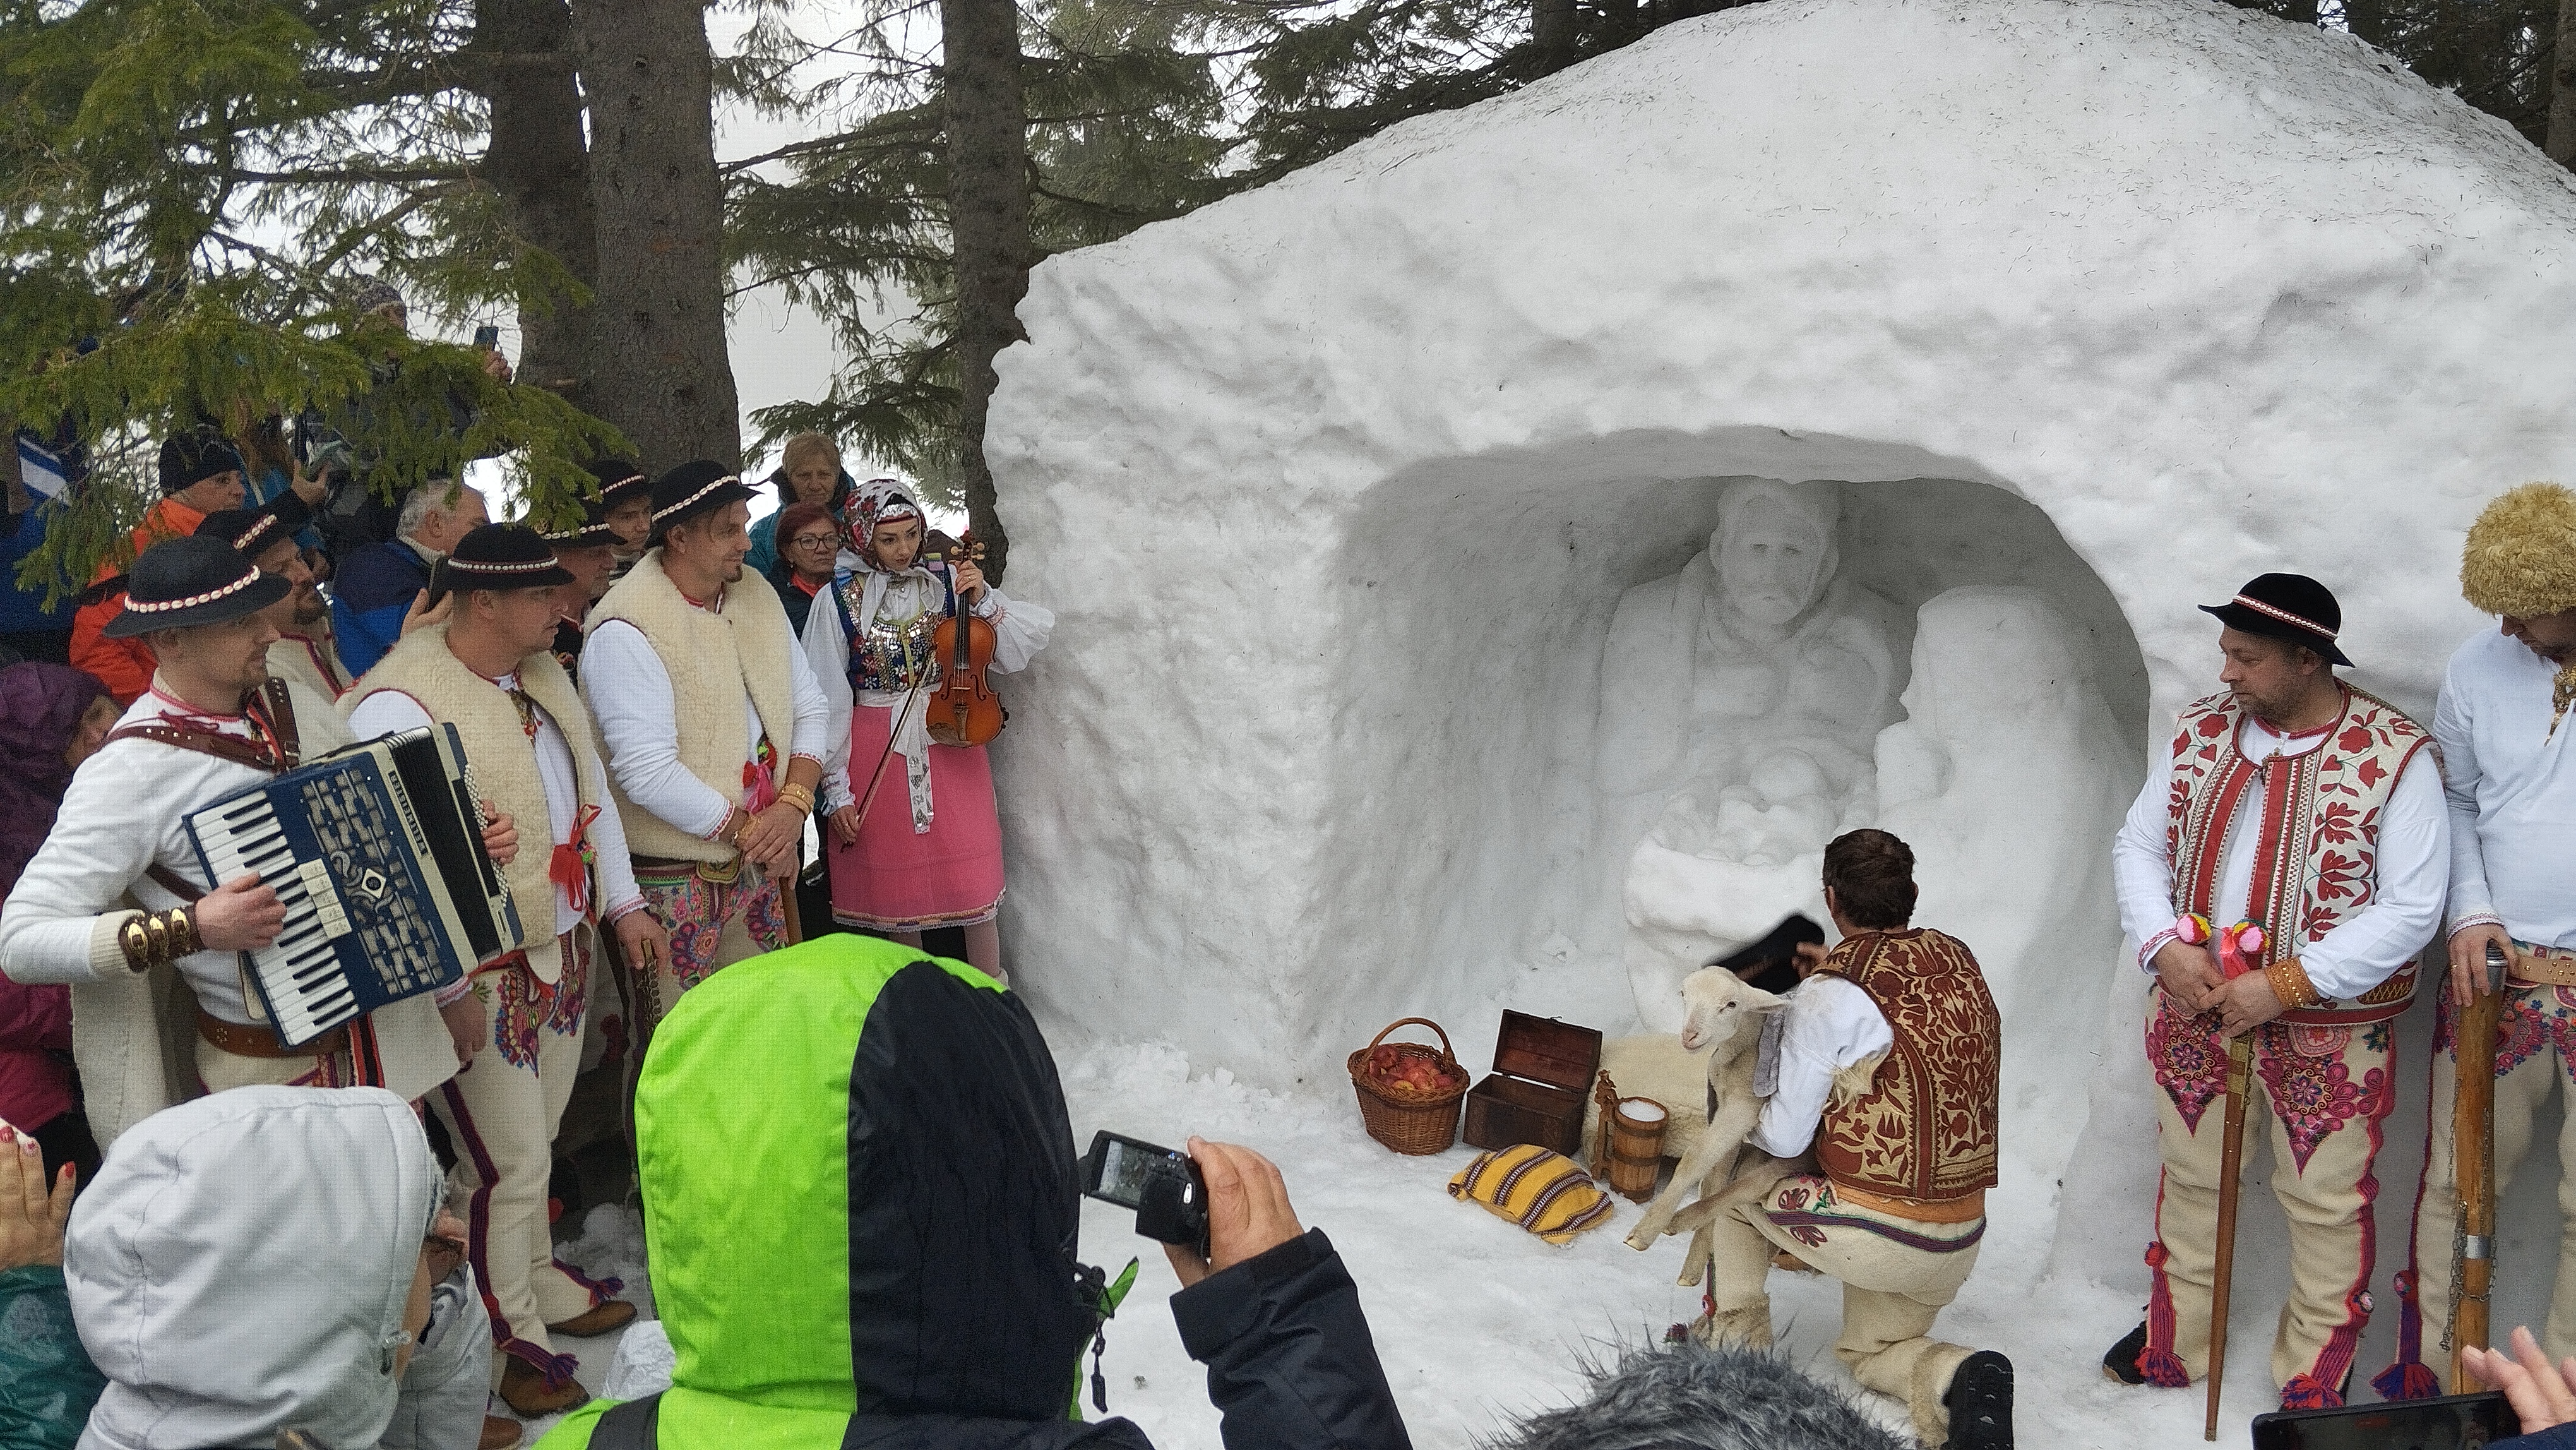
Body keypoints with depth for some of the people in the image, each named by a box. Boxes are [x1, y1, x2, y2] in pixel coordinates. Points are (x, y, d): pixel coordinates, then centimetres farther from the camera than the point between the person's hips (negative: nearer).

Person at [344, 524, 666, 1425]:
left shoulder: (541, 672, 6)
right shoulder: (400, 705, -21)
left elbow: (591, 788, 16)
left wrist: (623, 904, 18)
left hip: (565, 947, 7)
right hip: (477, 976, -7)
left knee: (536, 1140, 21)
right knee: (505, 1163, 5)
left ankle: (537, 1278, 41)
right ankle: (508, 1336, 25)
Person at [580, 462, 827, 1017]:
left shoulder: (758, 598, 5)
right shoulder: (627, 632, -20)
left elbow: (808, 706, 8)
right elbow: (648, 773, -24)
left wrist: (794, 804, -8)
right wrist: (748, 831, -15)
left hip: (758, 864, 7)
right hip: (674, 880, -7)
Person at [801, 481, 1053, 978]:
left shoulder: (947, 582, 1)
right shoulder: (839, 599, -5)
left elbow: (1015, 654, -1)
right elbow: (828, 700, -3)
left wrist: (983, 601, -16)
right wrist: (836, 790, -4)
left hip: (952, 743, 1)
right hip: (878, 756, -1)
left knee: (976, 888, -1)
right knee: (899, 893, 9)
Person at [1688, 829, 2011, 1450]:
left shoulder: (1829, 996, -15)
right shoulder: (1957, 959, 2)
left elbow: (1785, 1139, -8)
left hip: (1874, 1232, -6)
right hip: (1961, 1240, 6)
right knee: (1872, 1350, 27)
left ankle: (1734, 1337, 20)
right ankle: (1958, 1378, -2)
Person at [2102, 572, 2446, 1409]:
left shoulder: (2395, 759, -17)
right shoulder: (2201, 732, -2)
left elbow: (2411, 910, -18)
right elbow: (2138, 847, 3)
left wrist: (2284, 985, -23)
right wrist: (2165, 948, -14)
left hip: (2329, 1029, -4)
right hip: (2195, 1009, 4)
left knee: (2324, 1203, 11)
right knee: (2191, 1179, 19)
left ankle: (2315, 1379, 32)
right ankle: (2175, 1346, 39)